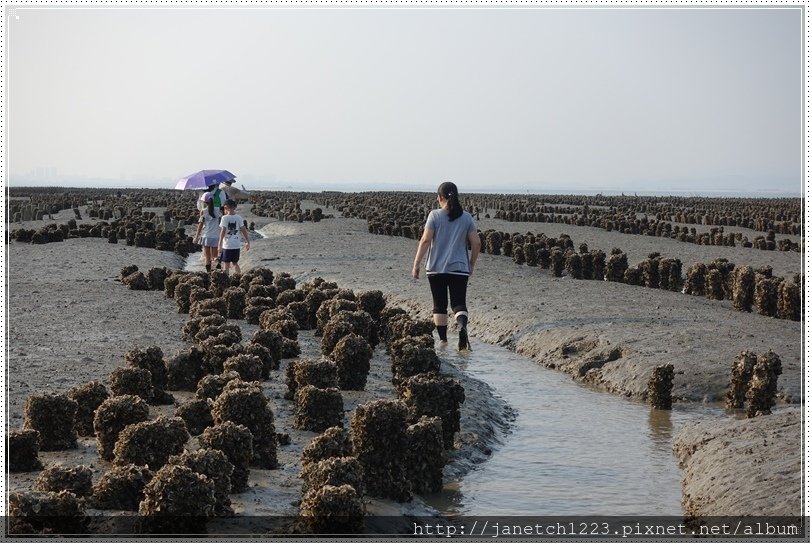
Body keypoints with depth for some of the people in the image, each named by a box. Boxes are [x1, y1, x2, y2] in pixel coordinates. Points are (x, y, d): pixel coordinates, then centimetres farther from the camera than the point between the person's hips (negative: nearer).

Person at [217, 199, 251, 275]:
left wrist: (220, 244, -15)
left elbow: (223, 231, -16)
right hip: (236, 245, 4)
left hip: (227, 245, -4)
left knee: (227, 264, 5)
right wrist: (248, 242, 13)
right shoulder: (239, 218, 2)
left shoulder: (225, 218, -10)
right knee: (235, 263, 18)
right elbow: (244, 230, 4)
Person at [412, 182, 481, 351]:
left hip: (436, 268, -1)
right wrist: (472, 264, 15)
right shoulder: (466, 217, 3)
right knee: (459, 303, 3)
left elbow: (425, 240, -10)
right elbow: (476, 243, 1)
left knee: (439, 305, 10)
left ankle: (442, 339, 12)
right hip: (459, 269, 1)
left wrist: (416, 264, -4)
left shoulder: (435, 215, -5)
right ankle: (462, 326, -26)